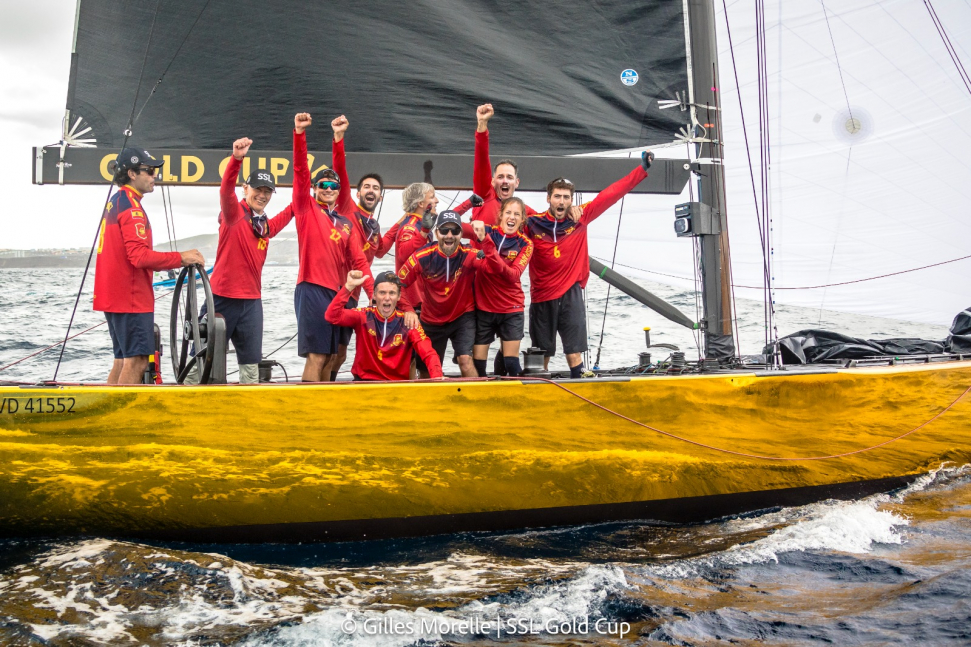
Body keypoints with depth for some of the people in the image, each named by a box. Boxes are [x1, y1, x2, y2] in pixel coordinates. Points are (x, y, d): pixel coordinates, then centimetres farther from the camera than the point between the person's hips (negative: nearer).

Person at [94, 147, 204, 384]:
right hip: (131, 297, -10)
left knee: (123, 360, 14)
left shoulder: (114, 202, 18)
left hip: (114, 297, 10)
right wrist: (180, 258, -18)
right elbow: (139, 256, -23)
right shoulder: (130, 205, -14)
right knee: (137, 360, -8)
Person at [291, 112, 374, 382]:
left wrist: (373, 294, 0)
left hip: (339, 292, 6)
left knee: (336, 354, 11)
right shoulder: (307, 209, 7)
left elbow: (359, 261, 11)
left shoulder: (346, 225, 18)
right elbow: (300, 171, -5)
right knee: (316, 355, -9)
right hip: (313, 289, -6)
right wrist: (299, 133, -15)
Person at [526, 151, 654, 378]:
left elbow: (610, 194, -1)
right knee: (542, 354, 10)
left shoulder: (580, 219, -2)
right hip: (542, 297, 0)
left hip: (571, 295, 0)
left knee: (574, 351, -4)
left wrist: (642, 169, -1)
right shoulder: (532, 224, -5)